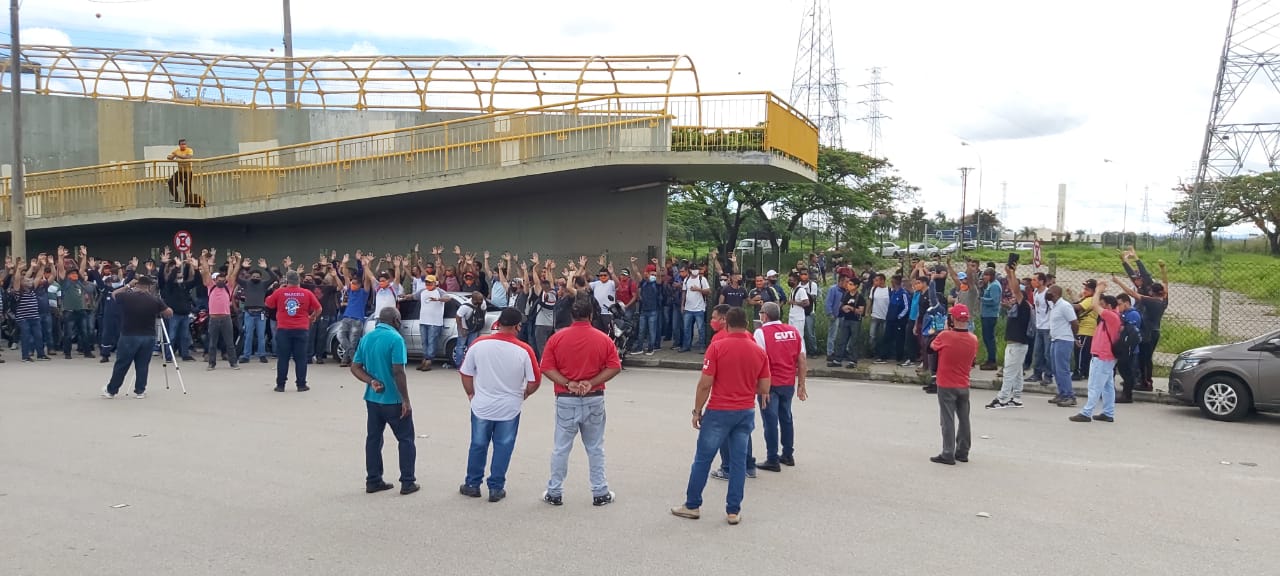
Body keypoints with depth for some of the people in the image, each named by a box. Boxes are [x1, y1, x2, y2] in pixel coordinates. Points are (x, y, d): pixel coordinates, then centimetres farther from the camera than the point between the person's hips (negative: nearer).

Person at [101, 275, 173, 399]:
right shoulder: (155, 300, -7)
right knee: (142, 365, 9)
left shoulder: (126, 296, -7)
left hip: (128, 336, 0)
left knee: (121, 365, 9)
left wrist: (128, 285, 15)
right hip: (148, 337, 0)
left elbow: (115, 294, 16)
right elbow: (170, 314, 1)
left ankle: (111, 390, 19)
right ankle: (140, 391, 12)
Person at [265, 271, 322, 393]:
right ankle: (301, 385, 6)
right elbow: (318, 309, 2)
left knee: (283, 358, 6)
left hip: (283, 329, 0)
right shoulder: (307, 293, -2)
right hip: (301, 329, 0)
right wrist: (312, 317, 21)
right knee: (300, 358, 5)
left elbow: (268, 304, 12)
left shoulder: (279, 292, -3)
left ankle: (280, 385, 8)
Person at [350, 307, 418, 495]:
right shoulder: (395, 338, -16)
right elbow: (398, 372, -21)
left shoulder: (366, 338, 7)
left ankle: (373, 481, 17)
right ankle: (407, 482, 6)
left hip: (372, 398, 6)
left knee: (373, 438, 13)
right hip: (393, 400, -6)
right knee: (406, 439, 5)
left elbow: (355, 368, 5)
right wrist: (406, 400, -16)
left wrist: (371, 381, -6)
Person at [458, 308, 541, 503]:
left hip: (482, 406, 2)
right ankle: (496, 489, 17)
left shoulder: (479, 344, -10)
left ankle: (472, 485, 27)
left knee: (478, 446, 16)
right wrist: (523, 395, 9)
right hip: (509, 408, -1)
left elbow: (465, 373, -2)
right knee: (503, 448, 11)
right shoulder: (524, 350, -15)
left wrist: (471, 394, 14)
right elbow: (535, 381, -10)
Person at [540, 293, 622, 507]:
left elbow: (547, 368, -8)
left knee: (561, 448, 10)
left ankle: (554, 493, 17)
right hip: (594, 399, 0)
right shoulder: (603, 339, -5)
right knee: (595, 448, 11)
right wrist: (592, 383, -10)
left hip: (566, 400, 0)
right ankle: (600, 493, 16)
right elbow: (614, 367, -7)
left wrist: (567, 383, -11)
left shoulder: (557, 338, -6)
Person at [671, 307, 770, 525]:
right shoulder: (759, 352, 0)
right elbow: (764, 389, 3)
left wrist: (697, 411, -2)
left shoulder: (717, 347, -11)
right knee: (739, 461, 9)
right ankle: (733, 510, 12)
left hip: (719, 411, -3)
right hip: (746, 412, 4)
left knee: (703, 458, 8)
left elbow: (705, 384, -13)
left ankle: (692, 505, 17)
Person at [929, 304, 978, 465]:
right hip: (964, 385, 4)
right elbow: (973, 359, 10)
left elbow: (933, 346, 2)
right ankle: (962, 452, 24)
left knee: (948, 420, -1)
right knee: (964, 419, 15)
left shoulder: (945, 336, -18)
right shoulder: (973, 340, -4)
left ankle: (948, 454, 0)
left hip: (946, 386, -4)